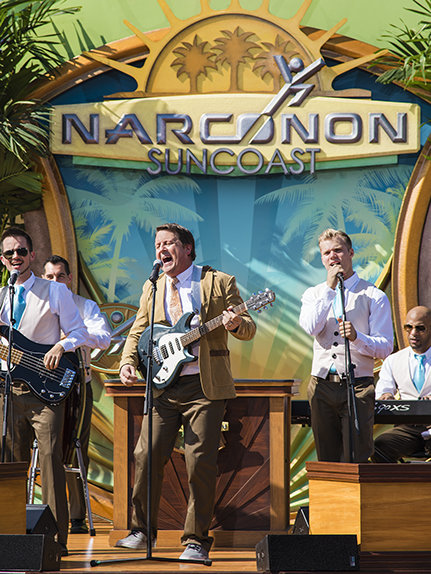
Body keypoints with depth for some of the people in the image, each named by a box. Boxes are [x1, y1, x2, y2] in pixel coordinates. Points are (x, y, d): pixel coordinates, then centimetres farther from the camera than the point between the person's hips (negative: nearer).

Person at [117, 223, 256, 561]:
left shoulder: (219, 283, 2)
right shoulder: (152, 289, 15)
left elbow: (249, 330, 2)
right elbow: (137, 333, 19)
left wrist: (236, 323, -21)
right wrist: (128, 363, 0)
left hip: (205, 386, -4)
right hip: (163, 386, 4)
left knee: (201, 463, -7)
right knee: (147, 456, -3)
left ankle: (197, 540, 2)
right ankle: (142, 531, 12)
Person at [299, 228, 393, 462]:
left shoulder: (374, 296, 5)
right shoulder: (313, 294, 14)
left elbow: (385, 347, -2)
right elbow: (310, 327, -8)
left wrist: (357, 337, -21)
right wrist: (330, 289, -9)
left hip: (358, 385, -3)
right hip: (321, 385, 3)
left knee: (356, 460, -9)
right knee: (327, 459, 4)